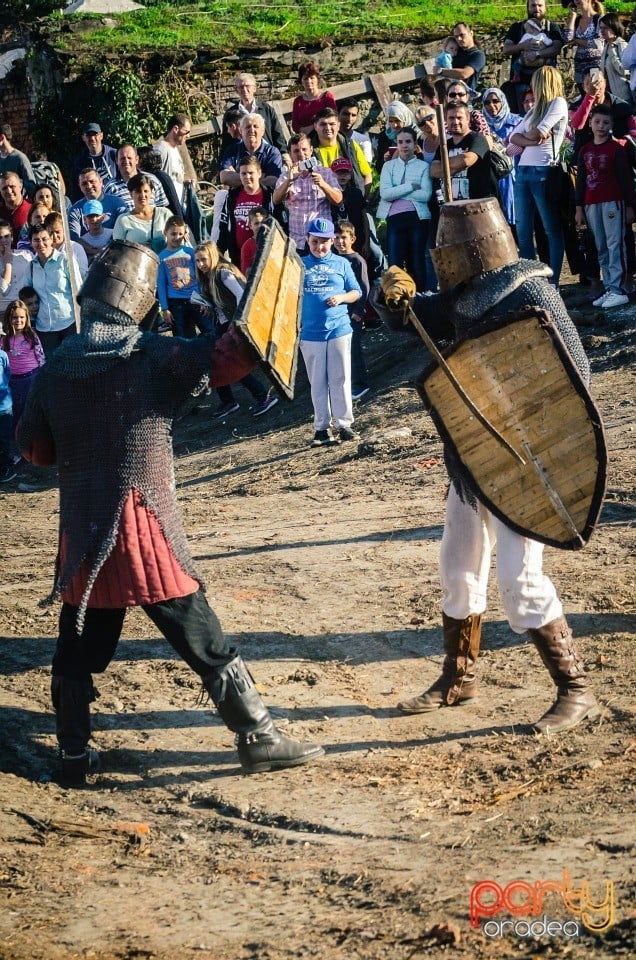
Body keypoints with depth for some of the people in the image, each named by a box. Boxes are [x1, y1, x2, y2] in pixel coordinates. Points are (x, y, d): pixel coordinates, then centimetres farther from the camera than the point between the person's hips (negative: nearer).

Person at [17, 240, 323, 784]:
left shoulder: (55, 371, 4)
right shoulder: (153, 357, -10)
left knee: (78, 651, 16)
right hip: (147, 534, -4)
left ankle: (75, 756, 21)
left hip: (82, 535, 4)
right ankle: (259, 740, 8)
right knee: (206, 645, 3)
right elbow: (230, 357, -18)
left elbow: (34, 448, 13)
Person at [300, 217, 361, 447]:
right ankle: (322, 428, 10)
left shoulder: (341, 263, 5)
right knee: (317, 383, 5)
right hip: (310, 333, 1)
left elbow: (356, 292, 7)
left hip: (339, 330, 0)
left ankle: (344, 425, 8)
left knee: (340, 379, 2)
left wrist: (341, 297, -12)